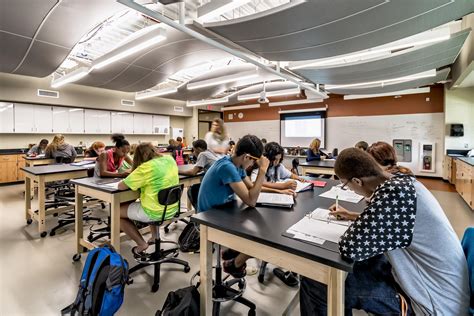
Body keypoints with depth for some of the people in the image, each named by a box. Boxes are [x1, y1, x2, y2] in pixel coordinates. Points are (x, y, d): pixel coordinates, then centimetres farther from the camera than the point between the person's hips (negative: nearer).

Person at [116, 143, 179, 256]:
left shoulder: (146, 167, -20)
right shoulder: (170, 159, -1)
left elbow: (121, 186, -13)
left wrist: (129, 180, 7)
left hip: (155, 213, -7)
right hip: (172, 209, 8)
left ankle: (141, 244, 12)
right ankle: (155, 235, 33)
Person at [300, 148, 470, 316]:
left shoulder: (393, 192, -29)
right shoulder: (402, 180, -1)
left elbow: (350, 248, -28)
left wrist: (356, 225, -8)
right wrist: (353, 216, 22)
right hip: (428, 282, 9)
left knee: (313, 282, -11)